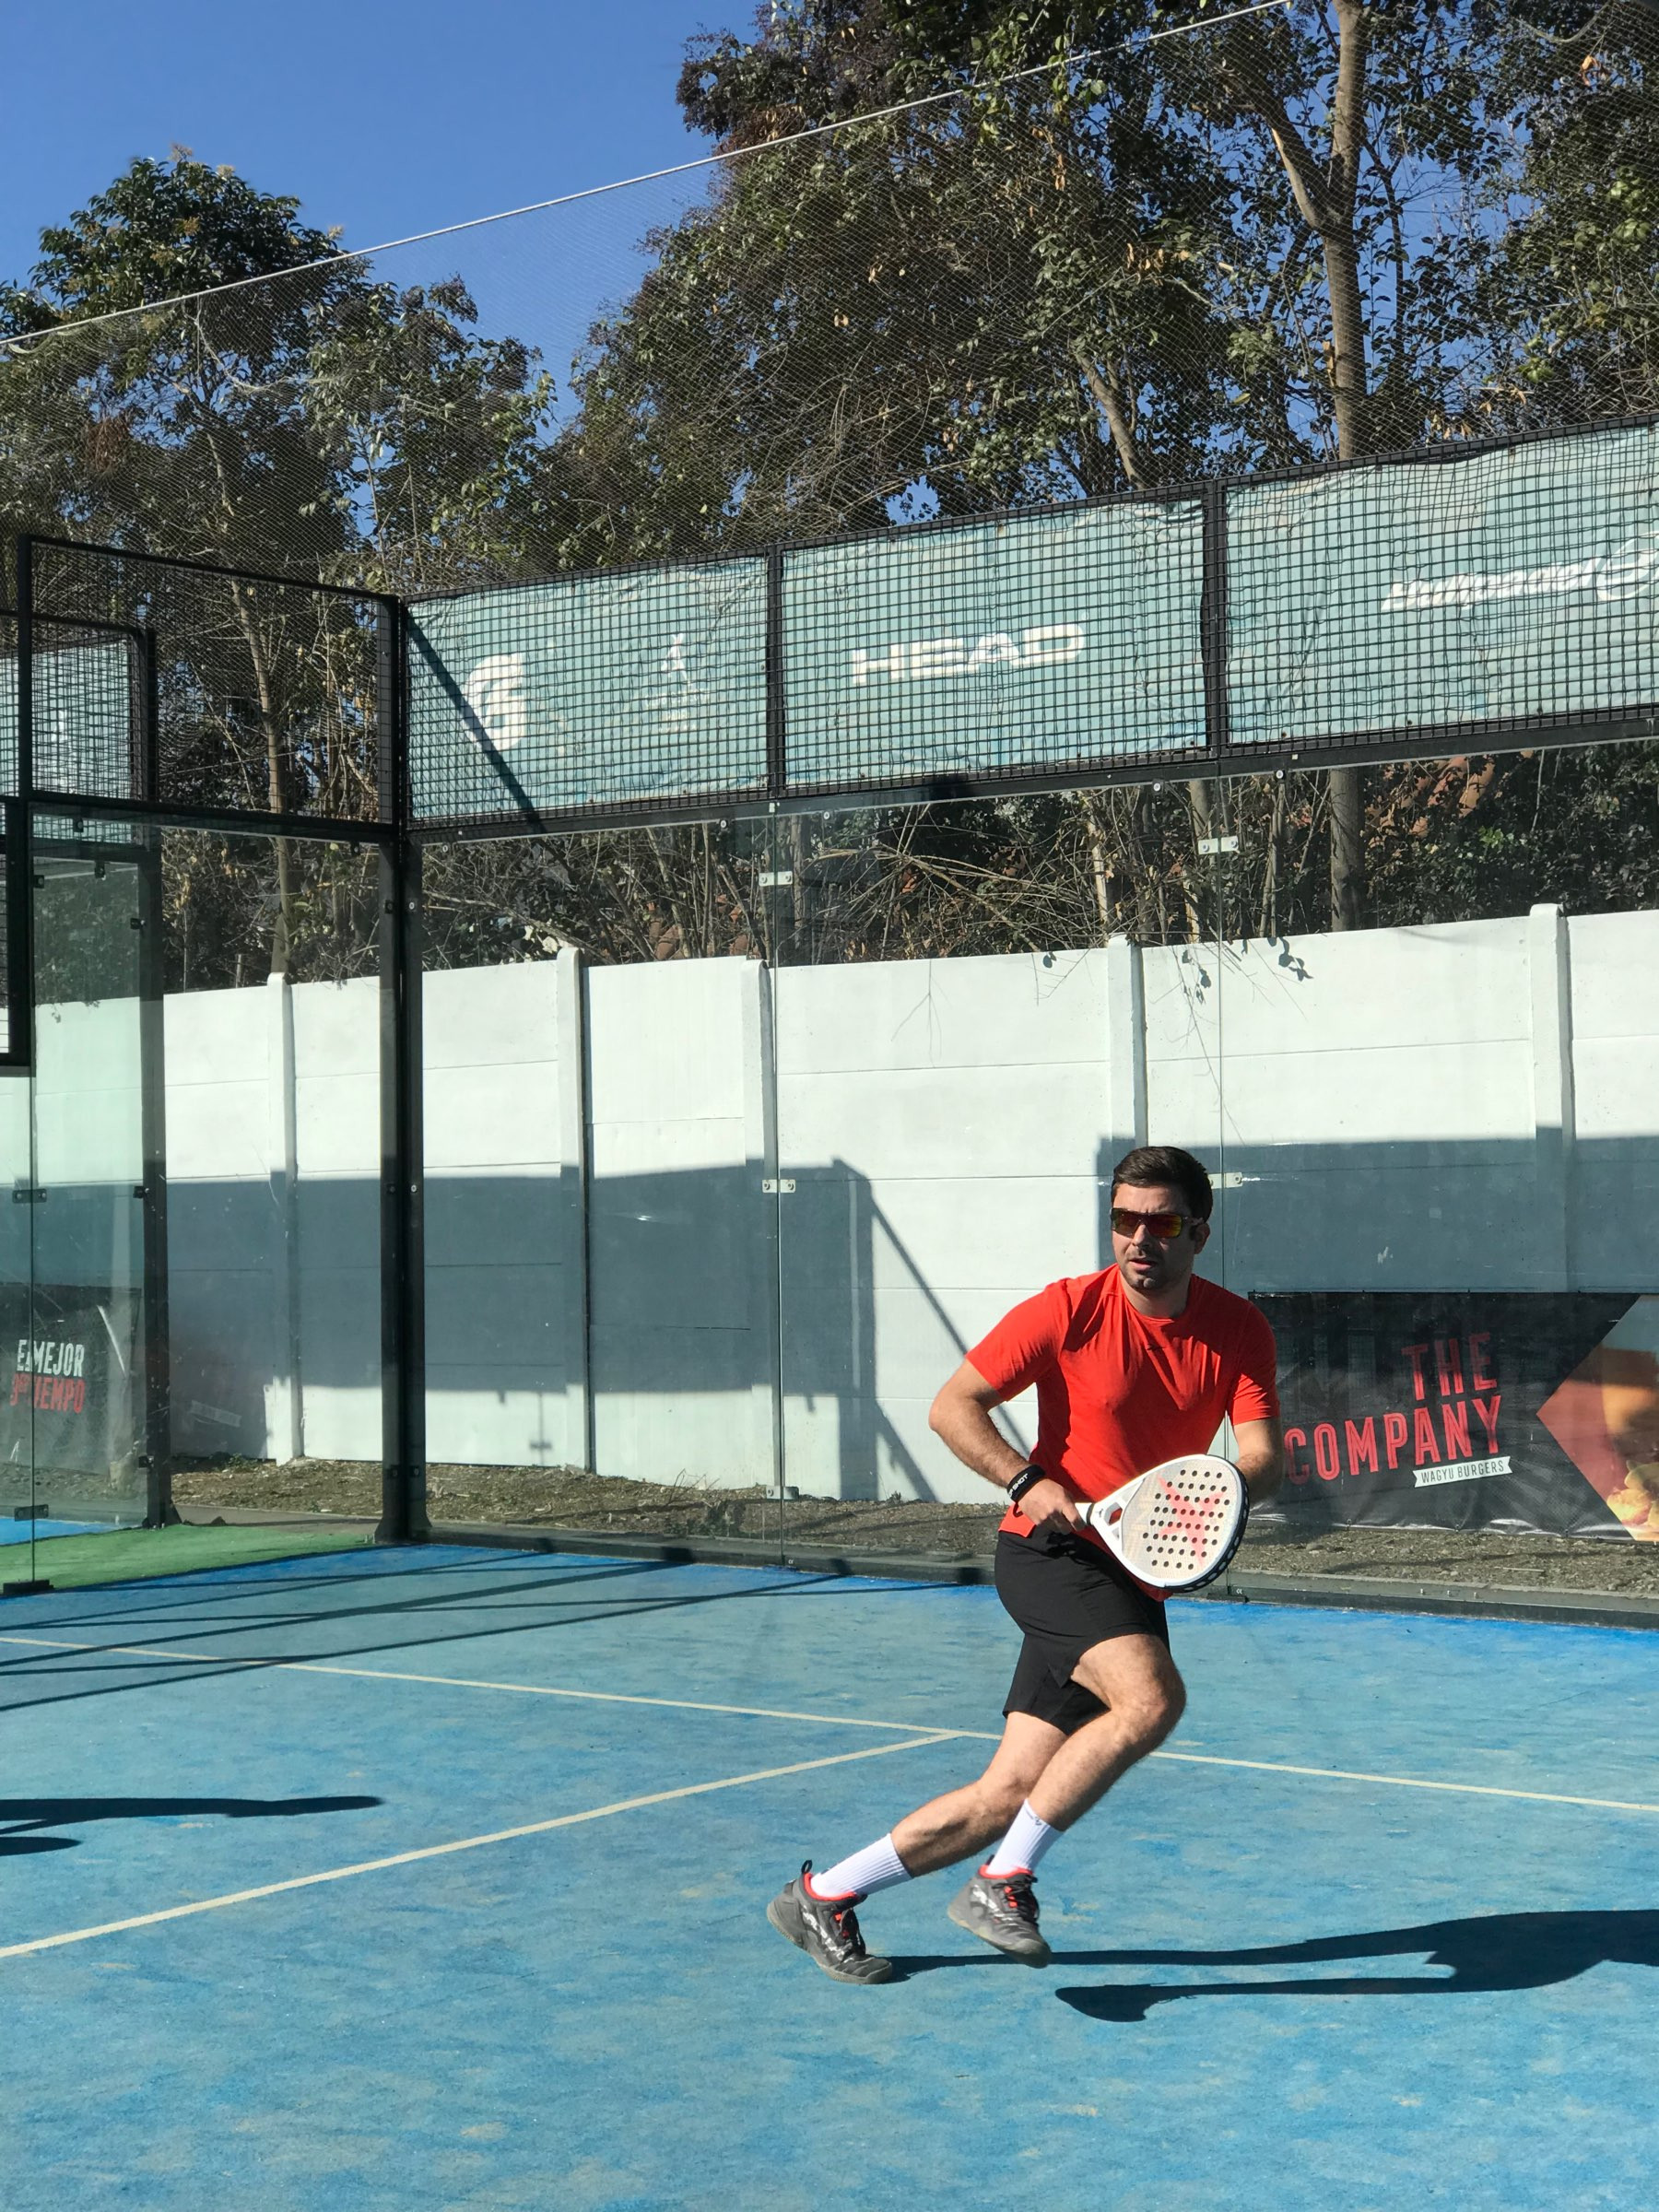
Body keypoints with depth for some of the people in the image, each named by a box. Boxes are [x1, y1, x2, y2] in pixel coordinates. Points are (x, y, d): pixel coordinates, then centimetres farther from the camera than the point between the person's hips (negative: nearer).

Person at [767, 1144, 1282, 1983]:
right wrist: (1029, 1483, -21)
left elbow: (1263, 1456, -9)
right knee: (1152, 1697, -31)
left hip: (1132, 1577, 5)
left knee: (1009, 1796, 3)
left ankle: (824, 1895, 18)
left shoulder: (1239, 1331, -1)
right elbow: (952, 1406, -7)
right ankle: (1003, 1884, -17)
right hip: (1051, 1549, -5)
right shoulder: (1069, 1310, -10)